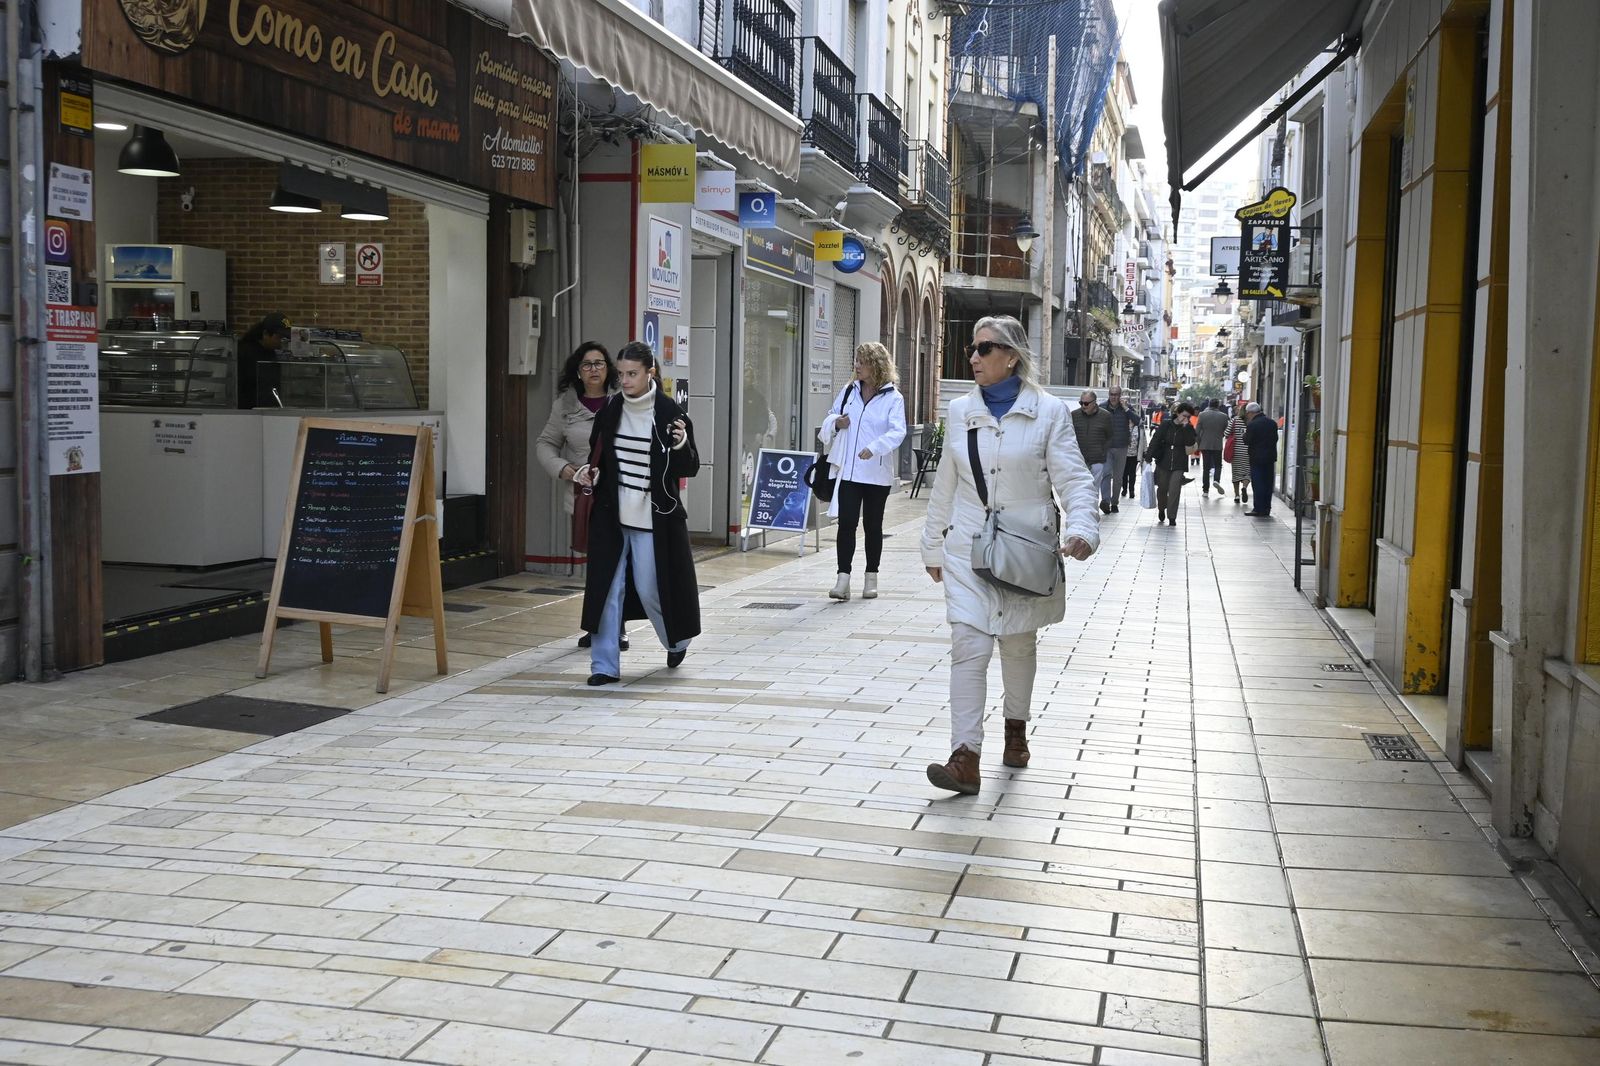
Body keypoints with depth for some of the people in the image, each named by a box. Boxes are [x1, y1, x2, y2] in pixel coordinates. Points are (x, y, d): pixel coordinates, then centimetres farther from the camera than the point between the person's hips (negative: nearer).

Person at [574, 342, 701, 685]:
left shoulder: (669, 412, -9)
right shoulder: (610, 410, 3)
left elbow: (689, 469, -7)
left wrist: (681, 444, -26)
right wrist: (589, 474, -3)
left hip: (653, 517, -4)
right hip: (612, 515, 4)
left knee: (650, 589, 4)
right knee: (607, 589, 0)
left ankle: (677, 641, 34)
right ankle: (605, 665, 7)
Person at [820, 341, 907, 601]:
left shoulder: (893, 397, -4)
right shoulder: (850, 391, 9)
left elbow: (897, 431, -15)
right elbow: (831, 417, 20)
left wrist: (874, 448, -30)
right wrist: (836, 422, -5)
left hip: (876, 472, -2)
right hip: (848, 470, 3)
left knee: (873, 525, 9)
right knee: (846, 523, -5)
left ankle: (871, 578, 21)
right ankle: (843, 578, -5)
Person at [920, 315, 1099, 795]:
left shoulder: (1048, 411, -5)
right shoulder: (961, 410, 6)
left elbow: (1073, 478, -8)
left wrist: (1081, 527, -26)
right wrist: (934, 546, 15)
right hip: (969, 547, 2)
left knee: (1018, 645, 15)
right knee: (969, 646, -11)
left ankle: (1016, 729, 39)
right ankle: (965, 759, -13)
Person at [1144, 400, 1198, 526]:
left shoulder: (1188, 429, 0)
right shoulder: (1166, 425, -3)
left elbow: (1189, 445, -13)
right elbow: (1155, 440, -5)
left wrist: (1186, 428, -19)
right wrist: (1149, 456, -13)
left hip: (1179, 465, -1)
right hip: (1163, 462, 1)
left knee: (1174, 491, -10)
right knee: (1162, 488, 13)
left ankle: (1172, 517, -3)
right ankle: (1161, 509, 41)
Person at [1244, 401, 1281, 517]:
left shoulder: (1252, 425, -14)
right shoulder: (1272, 423, 8)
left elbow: (1247, 441, -13)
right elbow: (1275, 439, 11)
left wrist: (1245, 434, 4)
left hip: (1257, 458, -6)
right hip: (1270, 457, 6)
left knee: (1257, 484, -2)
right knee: (1268, 484, 11)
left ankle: (1259, 509, -2)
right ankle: (1267, 509, 15)